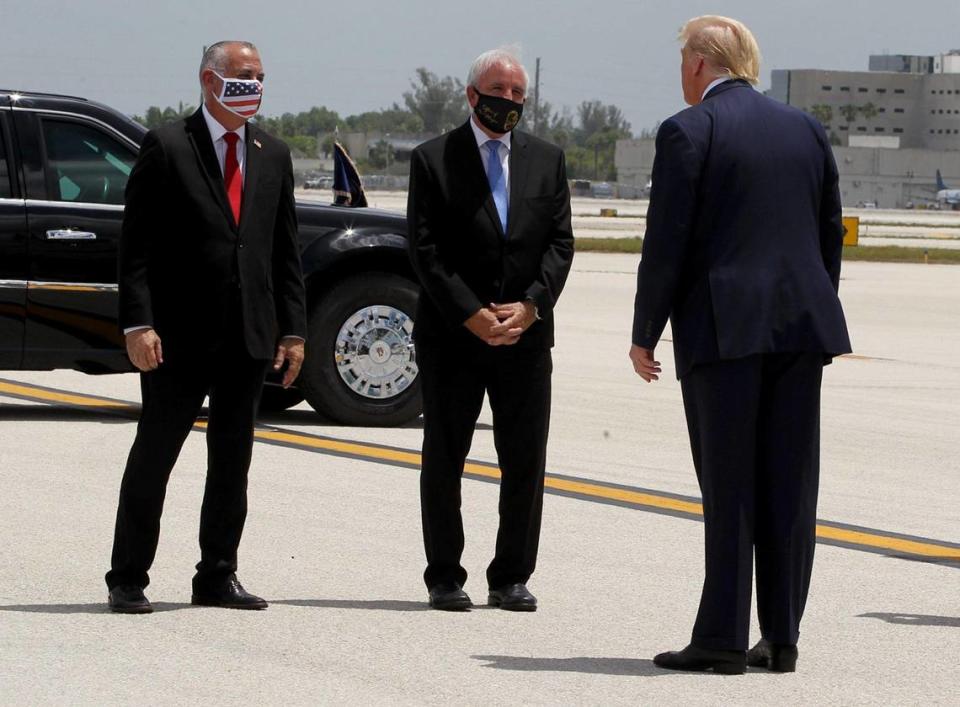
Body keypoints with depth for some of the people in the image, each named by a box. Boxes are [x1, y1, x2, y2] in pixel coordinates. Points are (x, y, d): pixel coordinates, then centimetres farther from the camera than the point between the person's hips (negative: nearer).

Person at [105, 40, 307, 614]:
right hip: (180, 333, -5)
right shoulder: (167, 148, -3)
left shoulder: (273, 156, 13)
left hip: (250, 334, 5)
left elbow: (286, 250, 14)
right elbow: (137, 244, -6)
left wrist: (293, 329, 6)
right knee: (155, 453, 1)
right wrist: (138, 323, -15)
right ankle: (128, 580, 7)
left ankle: (218, 577, 16)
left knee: (233, 459, 8)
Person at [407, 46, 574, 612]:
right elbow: (425, 248, -6)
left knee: (526, 461, 2)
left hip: (527, 334, 3)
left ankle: (511, 579, 10)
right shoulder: (434, 160, 0)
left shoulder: (547, 160, 11)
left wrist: (531, 305, -9)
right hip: (452, 334, -2)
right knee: (444, 459, 3)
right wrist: (470, 314, -14)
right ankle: (445, 578, 11)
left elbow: (560, 242, 5)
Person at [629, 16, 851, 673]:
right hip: (802, 324, 5)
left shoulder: (688, 132, -4)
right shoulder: (806, 128, 13)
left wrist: (645, 335, 0)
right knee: (790, 489, 6)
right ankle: (781, 637, 8)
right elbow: (831, 234, 15)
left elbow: (667, 241, -7)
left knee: (729, 490, -3)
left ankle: (722, 638, -3)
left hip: (724, 328, -5)